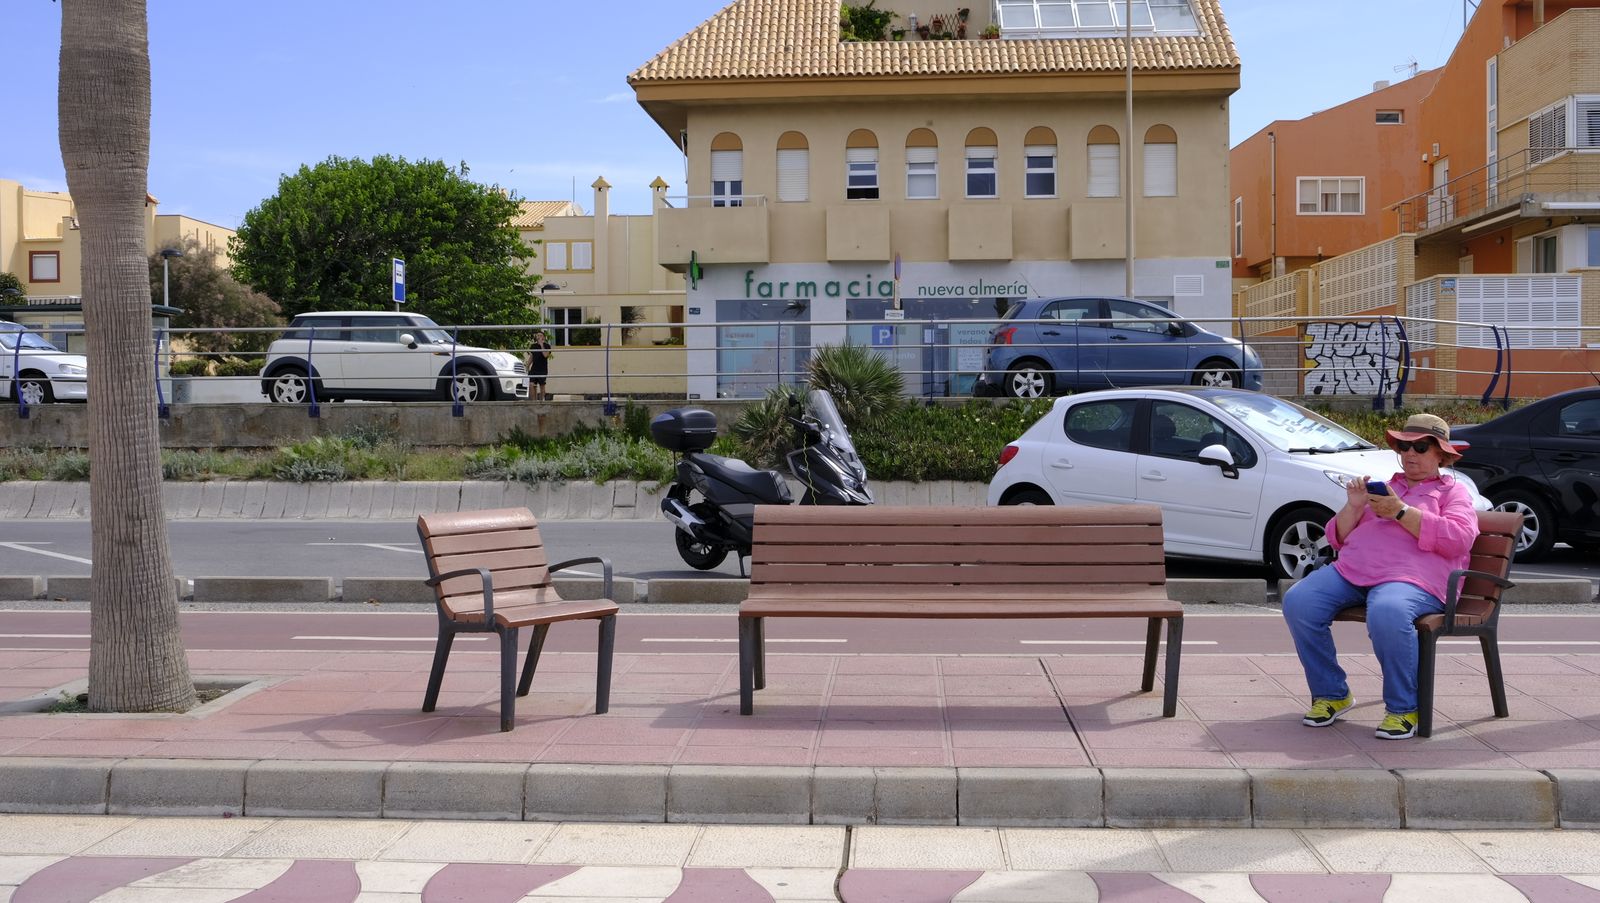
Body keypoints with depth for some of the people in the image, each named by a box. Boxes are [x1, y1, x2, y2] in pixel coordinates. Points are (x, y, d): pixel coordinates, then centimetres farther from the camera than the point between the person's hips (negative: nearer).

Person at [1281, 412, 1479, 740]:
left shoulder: (1453, 490, 18)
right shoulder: (1383, 487, 32)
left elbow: (1459, 539, -4)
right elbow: (1338, 538, 25)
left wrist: (1401, 512, -9)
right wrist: (1354, 506, 5)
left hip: (1412, 578, -5)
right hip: (1351, 570, 5)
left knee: (1387, 614, -41)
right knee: (1298, 602, -24)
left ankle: (1404, 708, -21)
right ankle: (1330, 694, -9)